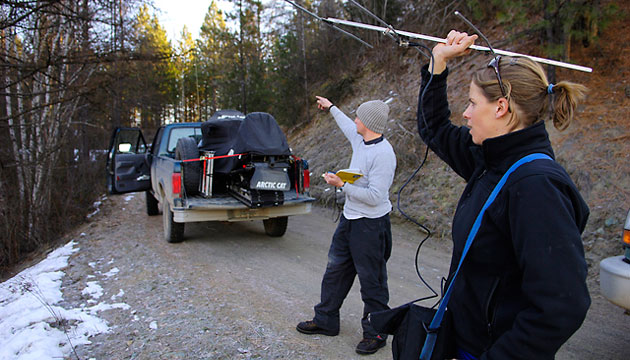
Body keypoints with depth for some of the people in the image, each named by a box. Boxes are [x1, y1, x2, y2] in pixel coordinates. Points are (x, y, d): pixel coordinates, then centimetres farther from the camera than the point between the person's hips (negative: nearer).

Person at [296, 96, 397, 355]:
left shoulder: (383, 154, -23)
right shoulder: (361, 140, 4)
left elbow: (374, 196, -26)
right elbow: (347, 125, 28)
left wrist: (342, 185, -22)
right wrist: (331, 108, 41)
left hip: (371, 225, -9)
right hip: (349, 218, 10)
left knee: (371, 281, 3)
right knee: (335, 269, 17)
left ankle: (376, 334, 20)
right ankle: (326, 320, 32)